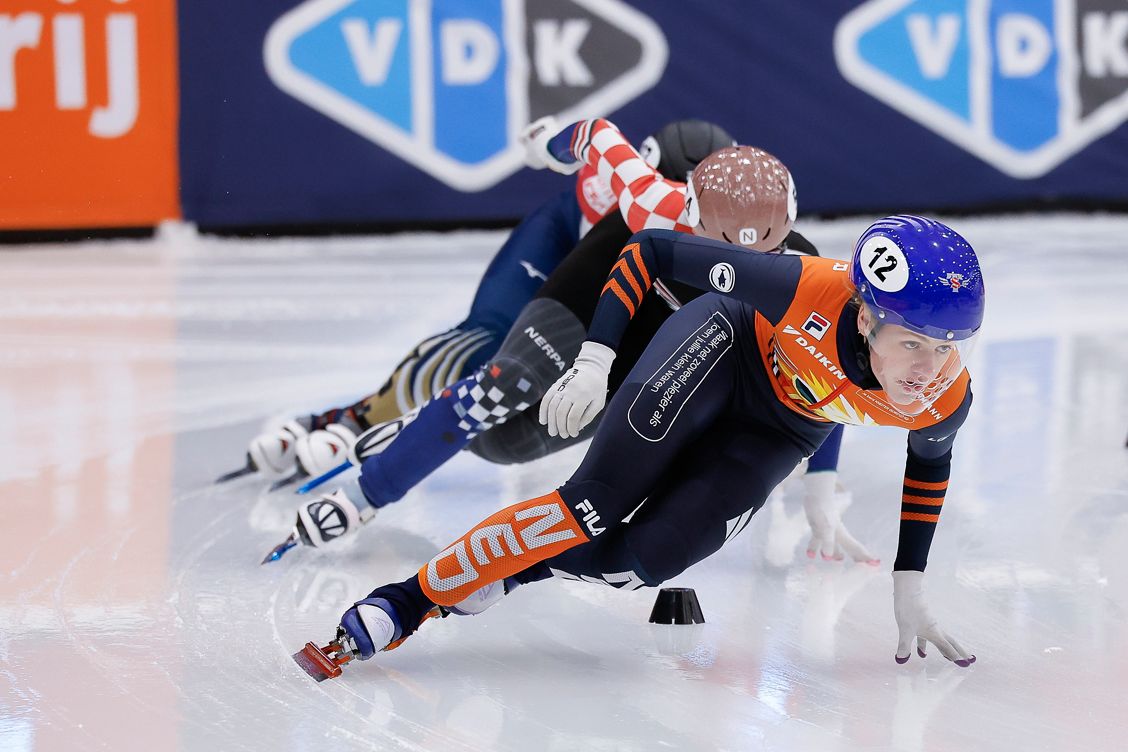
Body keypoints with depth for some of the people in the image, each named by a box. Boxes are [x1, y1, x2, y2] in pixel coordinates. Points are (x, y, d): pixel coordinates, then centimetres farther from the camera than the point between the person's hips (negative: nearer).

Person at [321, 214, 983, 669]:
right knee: (596, 502, -21)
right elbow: (652, 250, -26)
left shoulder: (946, 397, -28)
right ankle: (412, 598, -12)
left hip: (777, 430, 3)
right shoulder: (809, 289, -39)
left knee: (641, 558, -13)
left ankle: (507, 564, 10)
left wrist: (910, 583, 3)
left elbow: (930, 462, 0)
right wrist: (595, 360, -29)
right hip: (725, 348, -3)